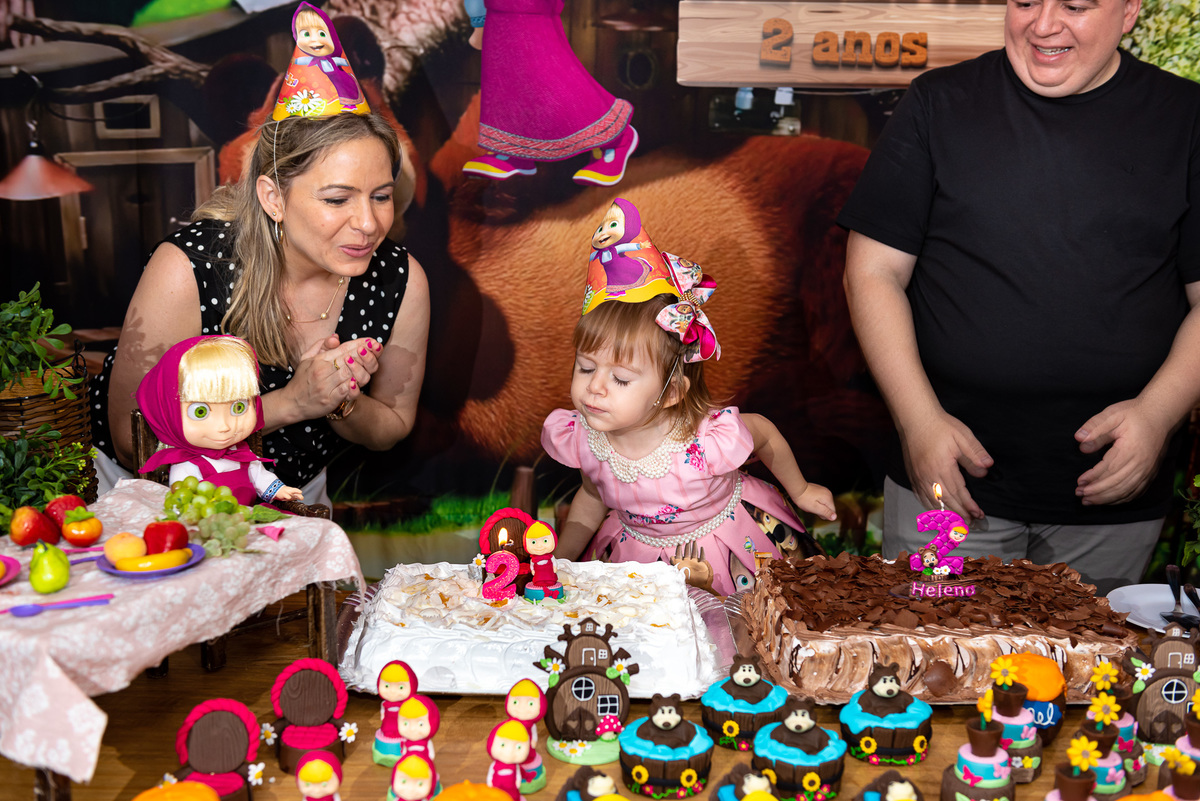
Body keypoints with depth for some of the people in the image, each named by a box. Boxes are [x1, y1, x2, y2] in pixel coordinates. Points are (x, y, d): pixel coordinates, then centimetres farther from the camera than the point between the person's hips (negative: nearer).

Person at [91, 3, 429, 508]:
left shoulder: (401, 281, -17)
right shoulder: (188, 270, -26)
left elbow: (391, 428, -1)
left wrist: (343, 405, -25)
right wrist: (290, 403, -29)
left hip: (292, 495, 3)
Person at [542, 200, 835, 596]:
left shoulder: (709, 441, -37)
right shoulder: (579, 437, -23)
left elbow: (764, 434, -12)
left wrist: (801, 491, 6)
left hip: (720, 545, -3)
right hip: (636, 547, 3)